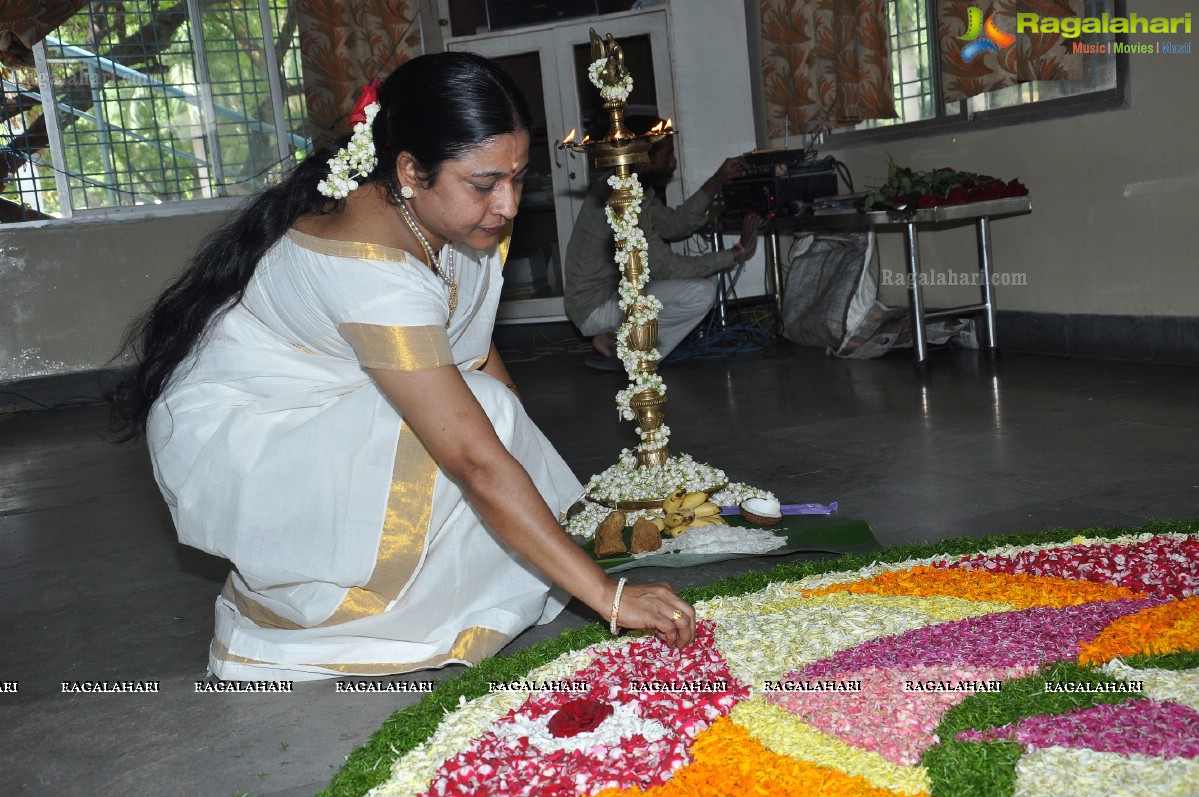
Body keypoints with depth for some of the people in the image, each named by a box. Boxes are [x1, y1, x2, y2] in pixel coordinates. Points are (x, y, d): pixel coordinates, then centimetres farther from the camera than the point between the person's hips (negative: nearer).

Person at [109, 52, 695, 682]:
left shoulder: (451, 217, -9)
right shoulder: (367, 268, -35)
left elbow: (478, 350, 7)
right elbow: (476, 462, -39)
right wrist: (609, 595, -38)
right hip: (225, 439, -9)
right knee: (472, 425, -25)